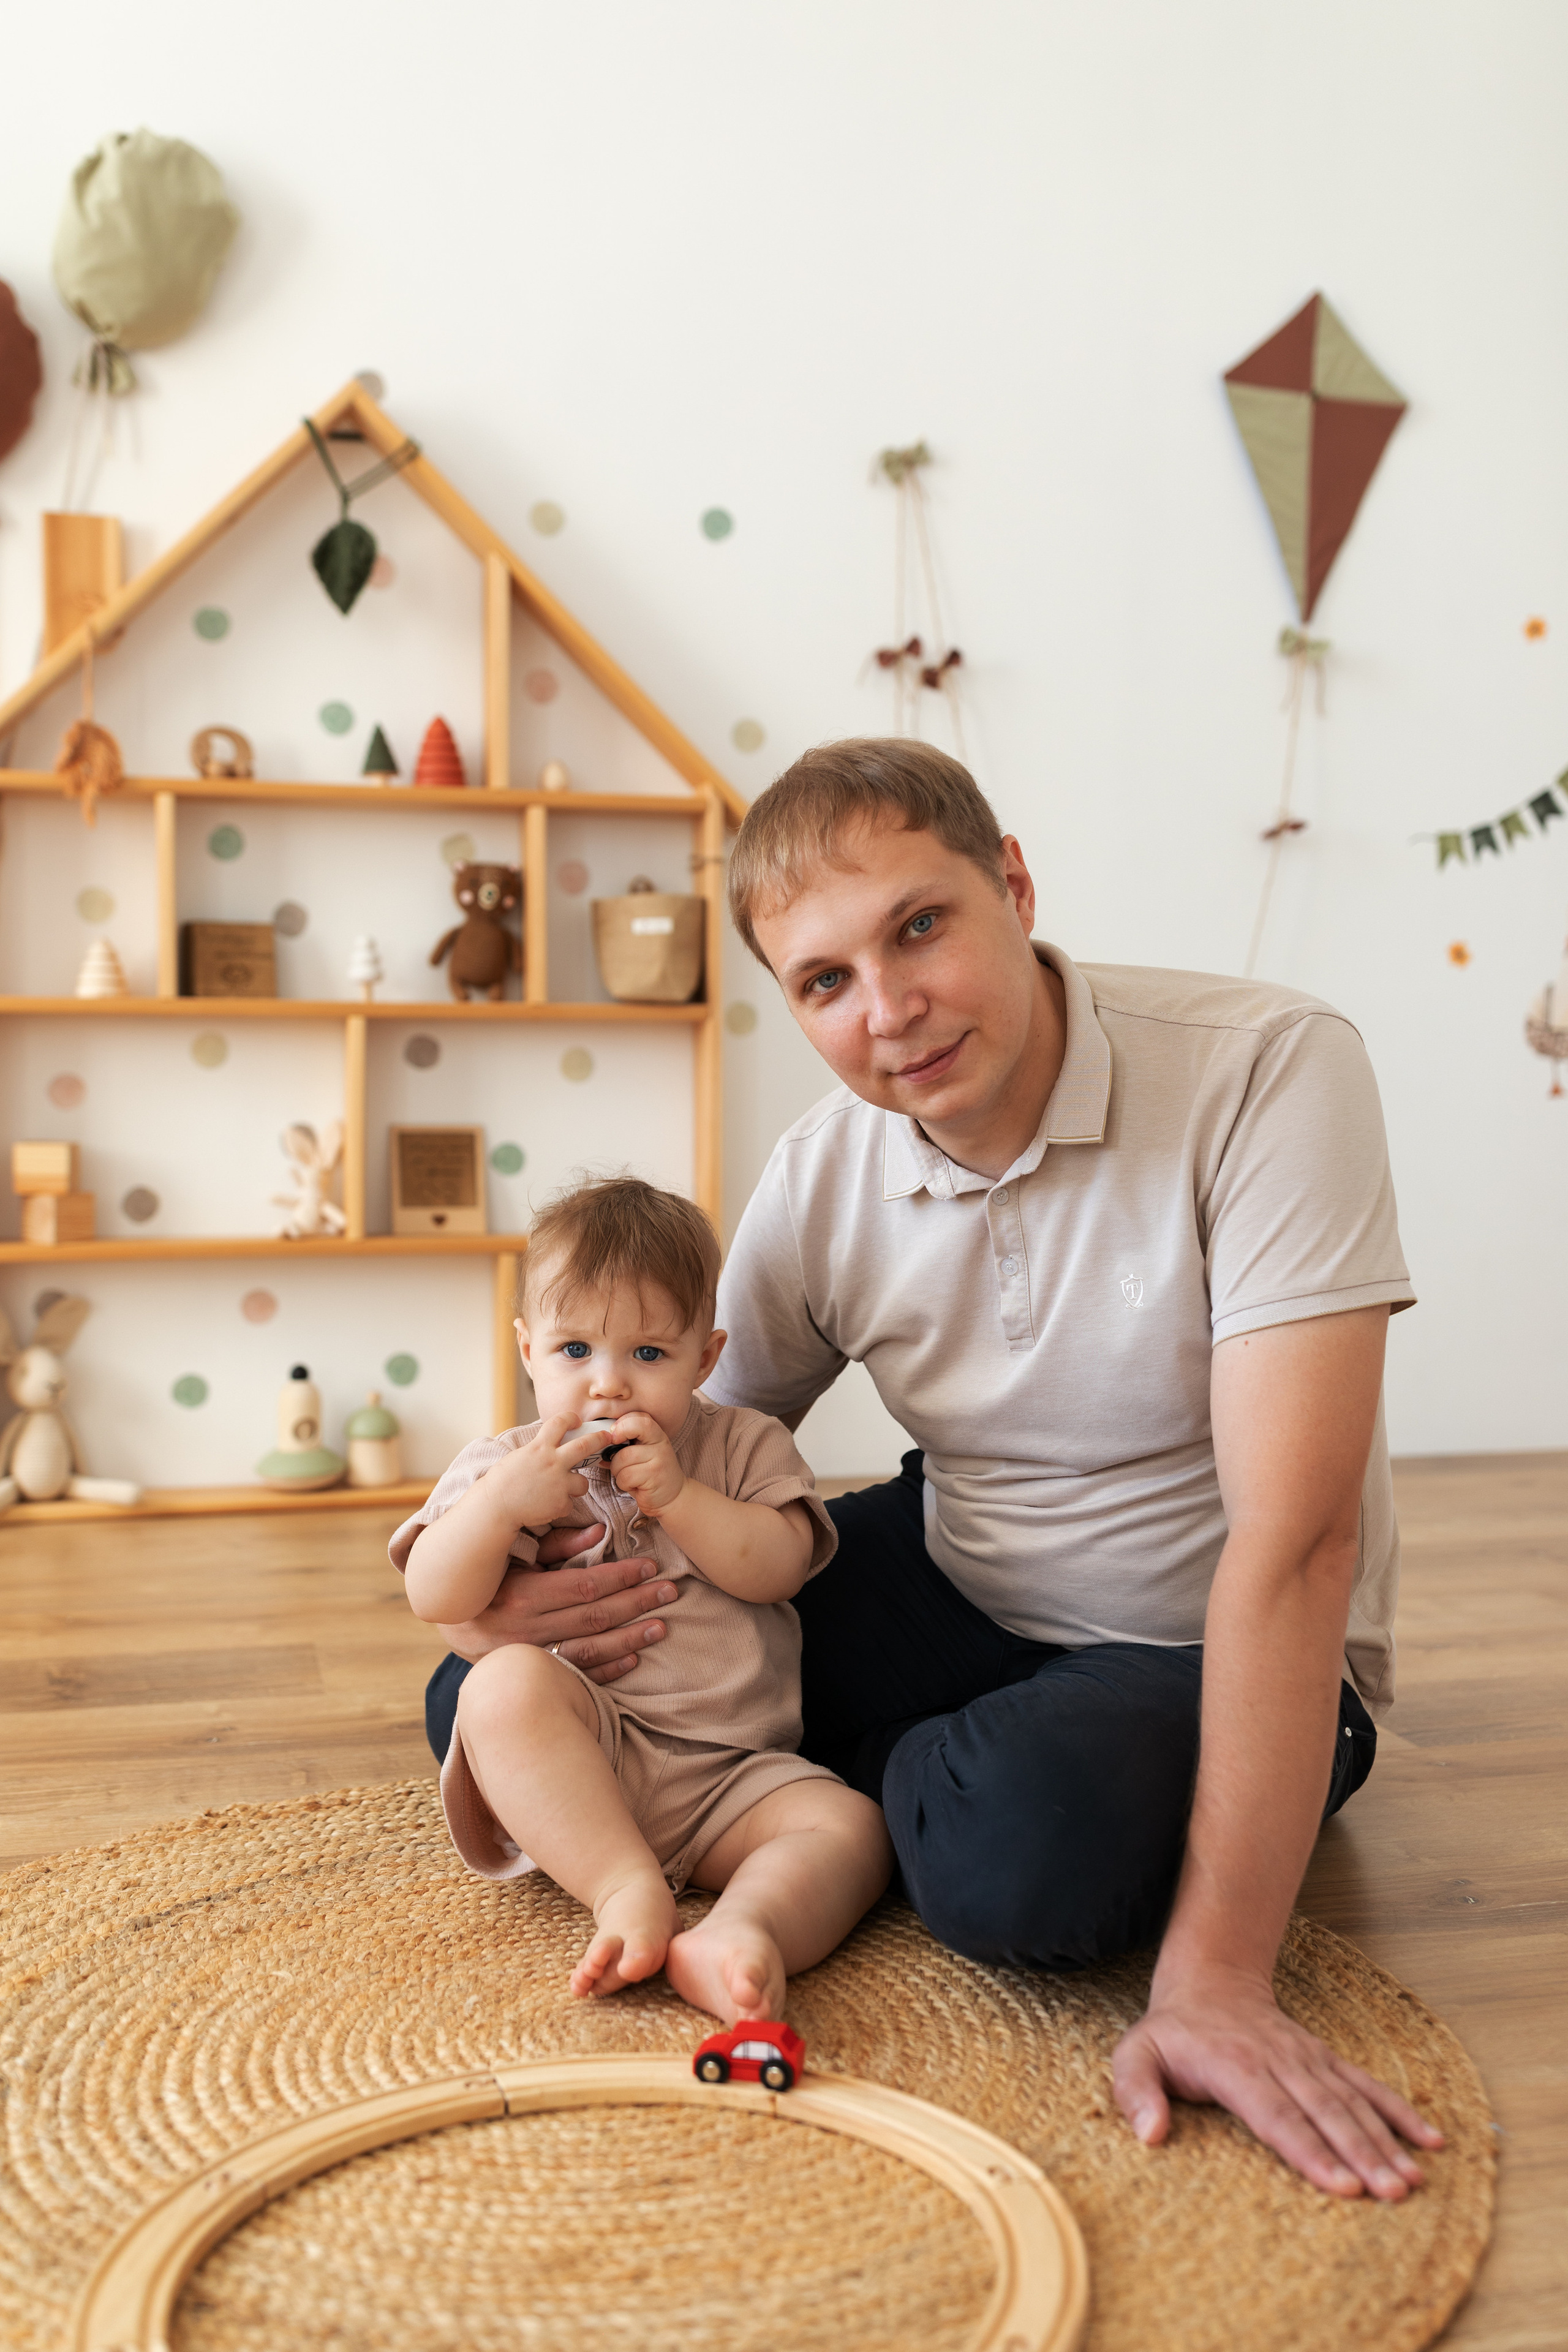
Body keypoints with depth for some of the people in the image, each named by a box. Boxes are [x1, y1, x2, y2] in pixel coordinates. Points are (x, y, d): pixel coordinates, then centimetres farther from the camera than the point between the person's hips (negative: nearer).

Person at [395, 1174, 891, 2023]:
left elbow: (779, 1568, -4)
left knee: (851, 1827, -23)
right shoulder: (505, 1465, 7)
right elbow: (434, 1600, -5)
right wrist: (502, 1503, -21)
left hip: (733, 1773, 1)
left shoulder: (742, 1445, 10)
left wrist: (678, 1496, -16)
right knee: (506, 1683, -32)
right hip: (575, 1765, -1)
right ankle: (628, 1891, -36)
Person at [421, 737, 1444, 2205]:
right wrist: (503, 1589, -20)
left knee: (1025, 1846, -38)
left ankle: (889, 1788, -2)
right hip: (949, 1581, 4)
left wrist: (1215, 1981, -35)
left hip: (1205, 1653, -4)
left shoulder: (1269, 1071, -27)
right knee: (492, 1701, -6)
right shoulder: (822, 1177, -10)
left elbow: (1296, 1541, -31)